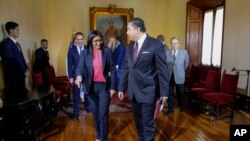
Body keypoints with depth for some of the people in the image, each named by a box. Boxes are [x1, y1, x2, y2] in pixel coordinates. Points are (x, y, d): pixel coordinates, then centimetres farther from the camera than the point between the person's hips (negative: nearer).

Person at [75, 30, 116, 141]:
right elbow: (80, 67, -11)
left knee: (103, 114, -1)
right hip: (91, 86, 2)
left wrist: (112, 87, -5)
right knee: (95, 113, 15)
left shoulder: (107, 51, -3)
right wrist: (79, 76, -35)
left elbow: (112, 70, -2)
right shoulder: (85, 53, 1)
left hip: (104, 86, -2)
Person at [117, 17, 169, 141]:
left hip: (148, 91, -6)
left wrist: (164, 92, -10)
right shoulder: (130, 47, 8)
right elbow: (126, 69, 11)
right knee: (138, 120, 20)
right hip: (133, 91, 6)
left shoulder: (155, 45, -11)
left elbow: (162, 70, -10)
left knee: (148, 122, 8)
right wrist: (121, 88, 11)